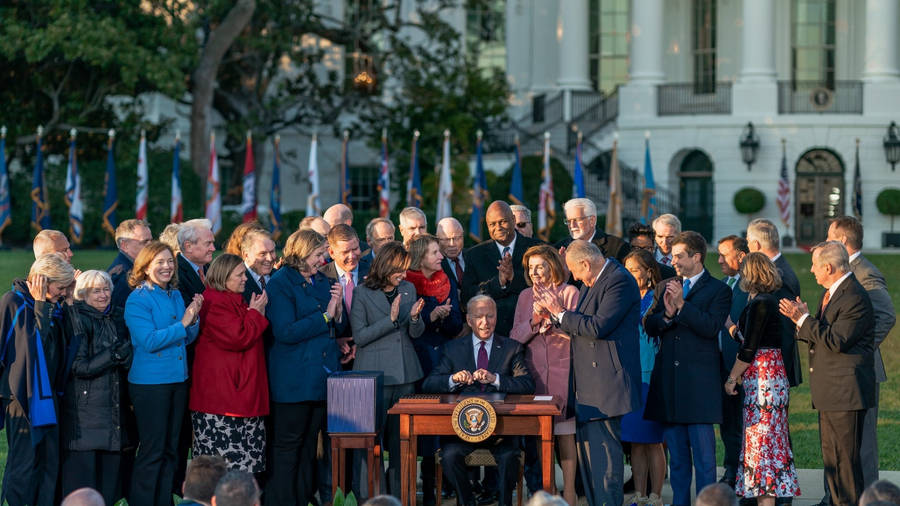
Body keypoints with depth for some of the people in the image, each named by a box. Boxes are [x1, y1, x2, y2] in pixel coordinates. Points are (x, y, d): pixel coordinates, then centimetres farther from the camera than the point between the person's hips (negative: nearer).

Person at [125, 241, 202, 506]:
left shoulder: (176, 295, 10)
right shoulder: (137, 300, -11)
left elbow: (187, 339, 12)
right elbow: (148, 341, -19)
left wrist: (193, 319, -6)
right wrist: (182, 323, -19)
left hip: (177, 380, 7)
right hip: (150, 382, -7)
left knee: (170, 449, 12)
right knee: (152, 451, -4)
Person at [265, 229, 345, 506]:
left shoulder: (322, 281, 14)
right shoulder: (280, 284, -9)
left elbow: (338, 328, 17)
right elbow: (286, 332, -18)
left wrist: (338, 308, -4)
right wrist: (324, 316, -15)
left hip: (322, 376, 7)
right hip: (293, 378, -7)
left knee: (309, 444, 11)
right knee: (288, 446, -3)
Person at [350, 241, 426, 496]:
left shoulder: (408, 289, 9)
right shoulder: (362, 293, -5)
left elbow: (416, 333, 12)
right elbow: (360, 336, -10)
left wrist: (414, 317, -10)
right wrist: (391, 320, -18)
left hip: (405, 372, 4)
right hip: (374, 373, -4)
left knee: (401, 437, 7)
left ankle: (399, 494, 13)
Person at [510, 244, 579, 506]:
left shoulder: (570, 293, -1)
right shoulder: (525, 296, 12)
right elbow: (515, 336, 7)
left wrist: (553, 312, -19)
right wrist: (533, 321, -11)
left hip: (563, 371, -4)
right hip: (534, 372, 4)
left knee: (565, 433, -4)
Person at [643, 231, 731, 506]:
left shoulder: (718, 290, 0)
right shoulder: (664, 288, 16)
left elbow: (711, 327, -13)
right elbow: (649, 327, 7)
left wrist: (682, 305, -17)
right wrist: (667, 314, -12)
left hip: (699, 380, -5)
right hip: (668, 379, 5)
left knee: (703, 453, -4)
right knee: (676, 453, 10)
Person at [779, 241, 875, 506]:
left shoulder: (855, 298, -17)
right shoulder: (831, 294, 16)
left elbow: (836, 341, -22)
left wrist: (804, 319, -18)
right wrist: (802, 319, 1)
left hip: (846, 392, -10)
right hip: (830, 392, 10)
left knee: (845, 457, -8)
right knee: (830, 455, 15)